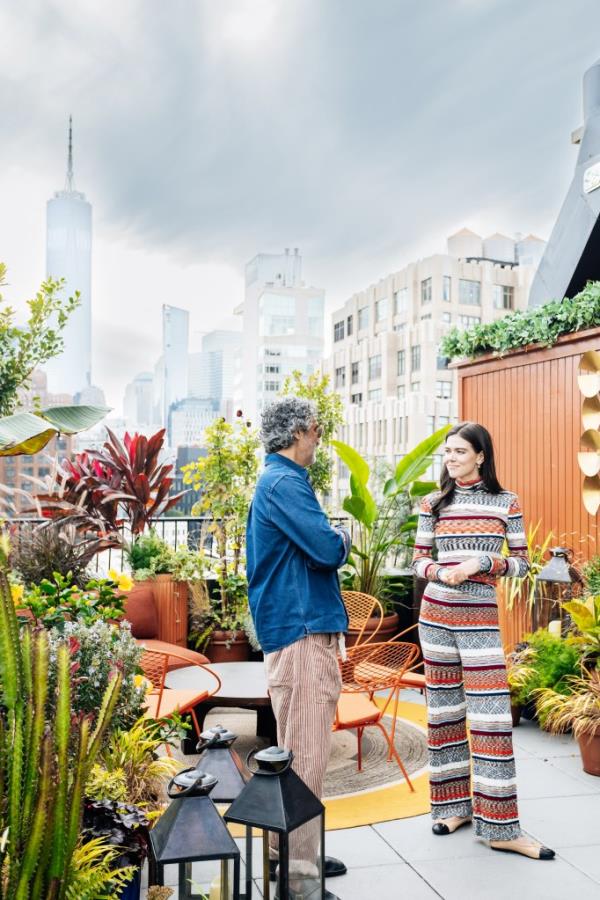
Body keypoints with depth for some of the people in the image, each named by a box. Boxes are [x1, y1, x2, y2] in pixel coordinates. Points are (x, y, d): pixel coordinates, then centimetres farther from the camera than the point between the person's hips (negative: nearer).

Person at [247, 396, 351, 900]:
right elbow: (327, 549, -23)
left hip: (297, 628, 11)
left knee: (297, 751, 19)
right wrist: (344, 539, -3)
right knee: (306, 755, -4)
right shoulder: (284, 483, -16)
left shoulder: (280, 481, 18)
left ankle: (287, 852, 32)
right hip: (302, 631, -11)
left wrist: (333, 540, 4)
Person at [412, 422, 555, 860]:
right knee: (444, 711, 9)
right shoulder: (433, 504, 4)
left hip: (481, 620, -2)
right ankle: (454, 805, 24)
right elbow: (419, 561, 7)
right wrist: (442, 573, -14)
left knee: (492, 715, -3)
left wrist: (482, 563, -16)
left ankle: (500, 827, 7)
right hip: (436, 615, 2)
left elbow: (522, 563, 1)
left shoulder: (506, 503, -1)